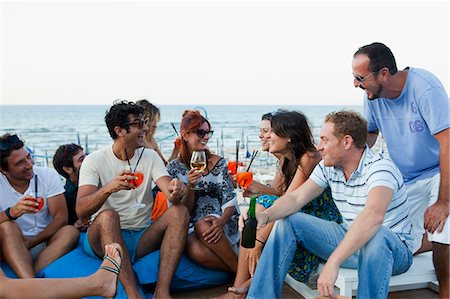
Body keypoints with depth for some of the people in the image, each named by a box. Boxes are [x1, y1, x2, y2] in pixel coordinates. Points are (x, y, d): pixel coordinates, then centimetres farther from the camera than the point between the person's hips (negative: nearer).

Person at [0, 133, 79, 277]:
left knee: (70, 231, -27)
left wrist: (30, 242, -18)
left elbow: (61, 218, -8)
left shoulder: (48, 175, -2)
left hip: (45, 244, 1)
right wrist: (12, 213, -32)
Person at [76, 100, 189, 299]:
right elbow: (81, 210, -18)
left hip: (143, 238, 3)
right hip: (104, 239, -3)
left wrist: (176, 191, -35)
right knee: (108, 215, -34)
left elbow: (169, 190, -10)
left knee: (180, 212, -21)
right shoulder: (94, 161, -5)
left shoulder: (150, 157, 6)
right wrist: (109, 188, -37)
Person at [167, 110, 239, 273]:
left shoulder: (218, 162, 5)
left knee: (203, 226, -36)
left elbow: (230, 201, -2)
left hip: (220, 222, 0)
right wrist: (190, 185, -16)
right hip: (190, 229, 0)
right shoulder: (174, 168, 5)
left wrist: (221, 221, -24)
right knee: (197, 252, -34)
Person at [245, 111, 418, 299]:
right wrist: (265, 216, -23)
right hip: (349, 241, 6)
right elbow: (296, 198, -3)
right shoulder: (328, 167, -1)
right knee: (288, 221, -3)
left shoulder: (380, 168, -24)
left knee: (376, 235, -41)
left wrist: (333, 262, -49)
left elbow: (373, 216, -42)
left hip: (391, 248, -6)